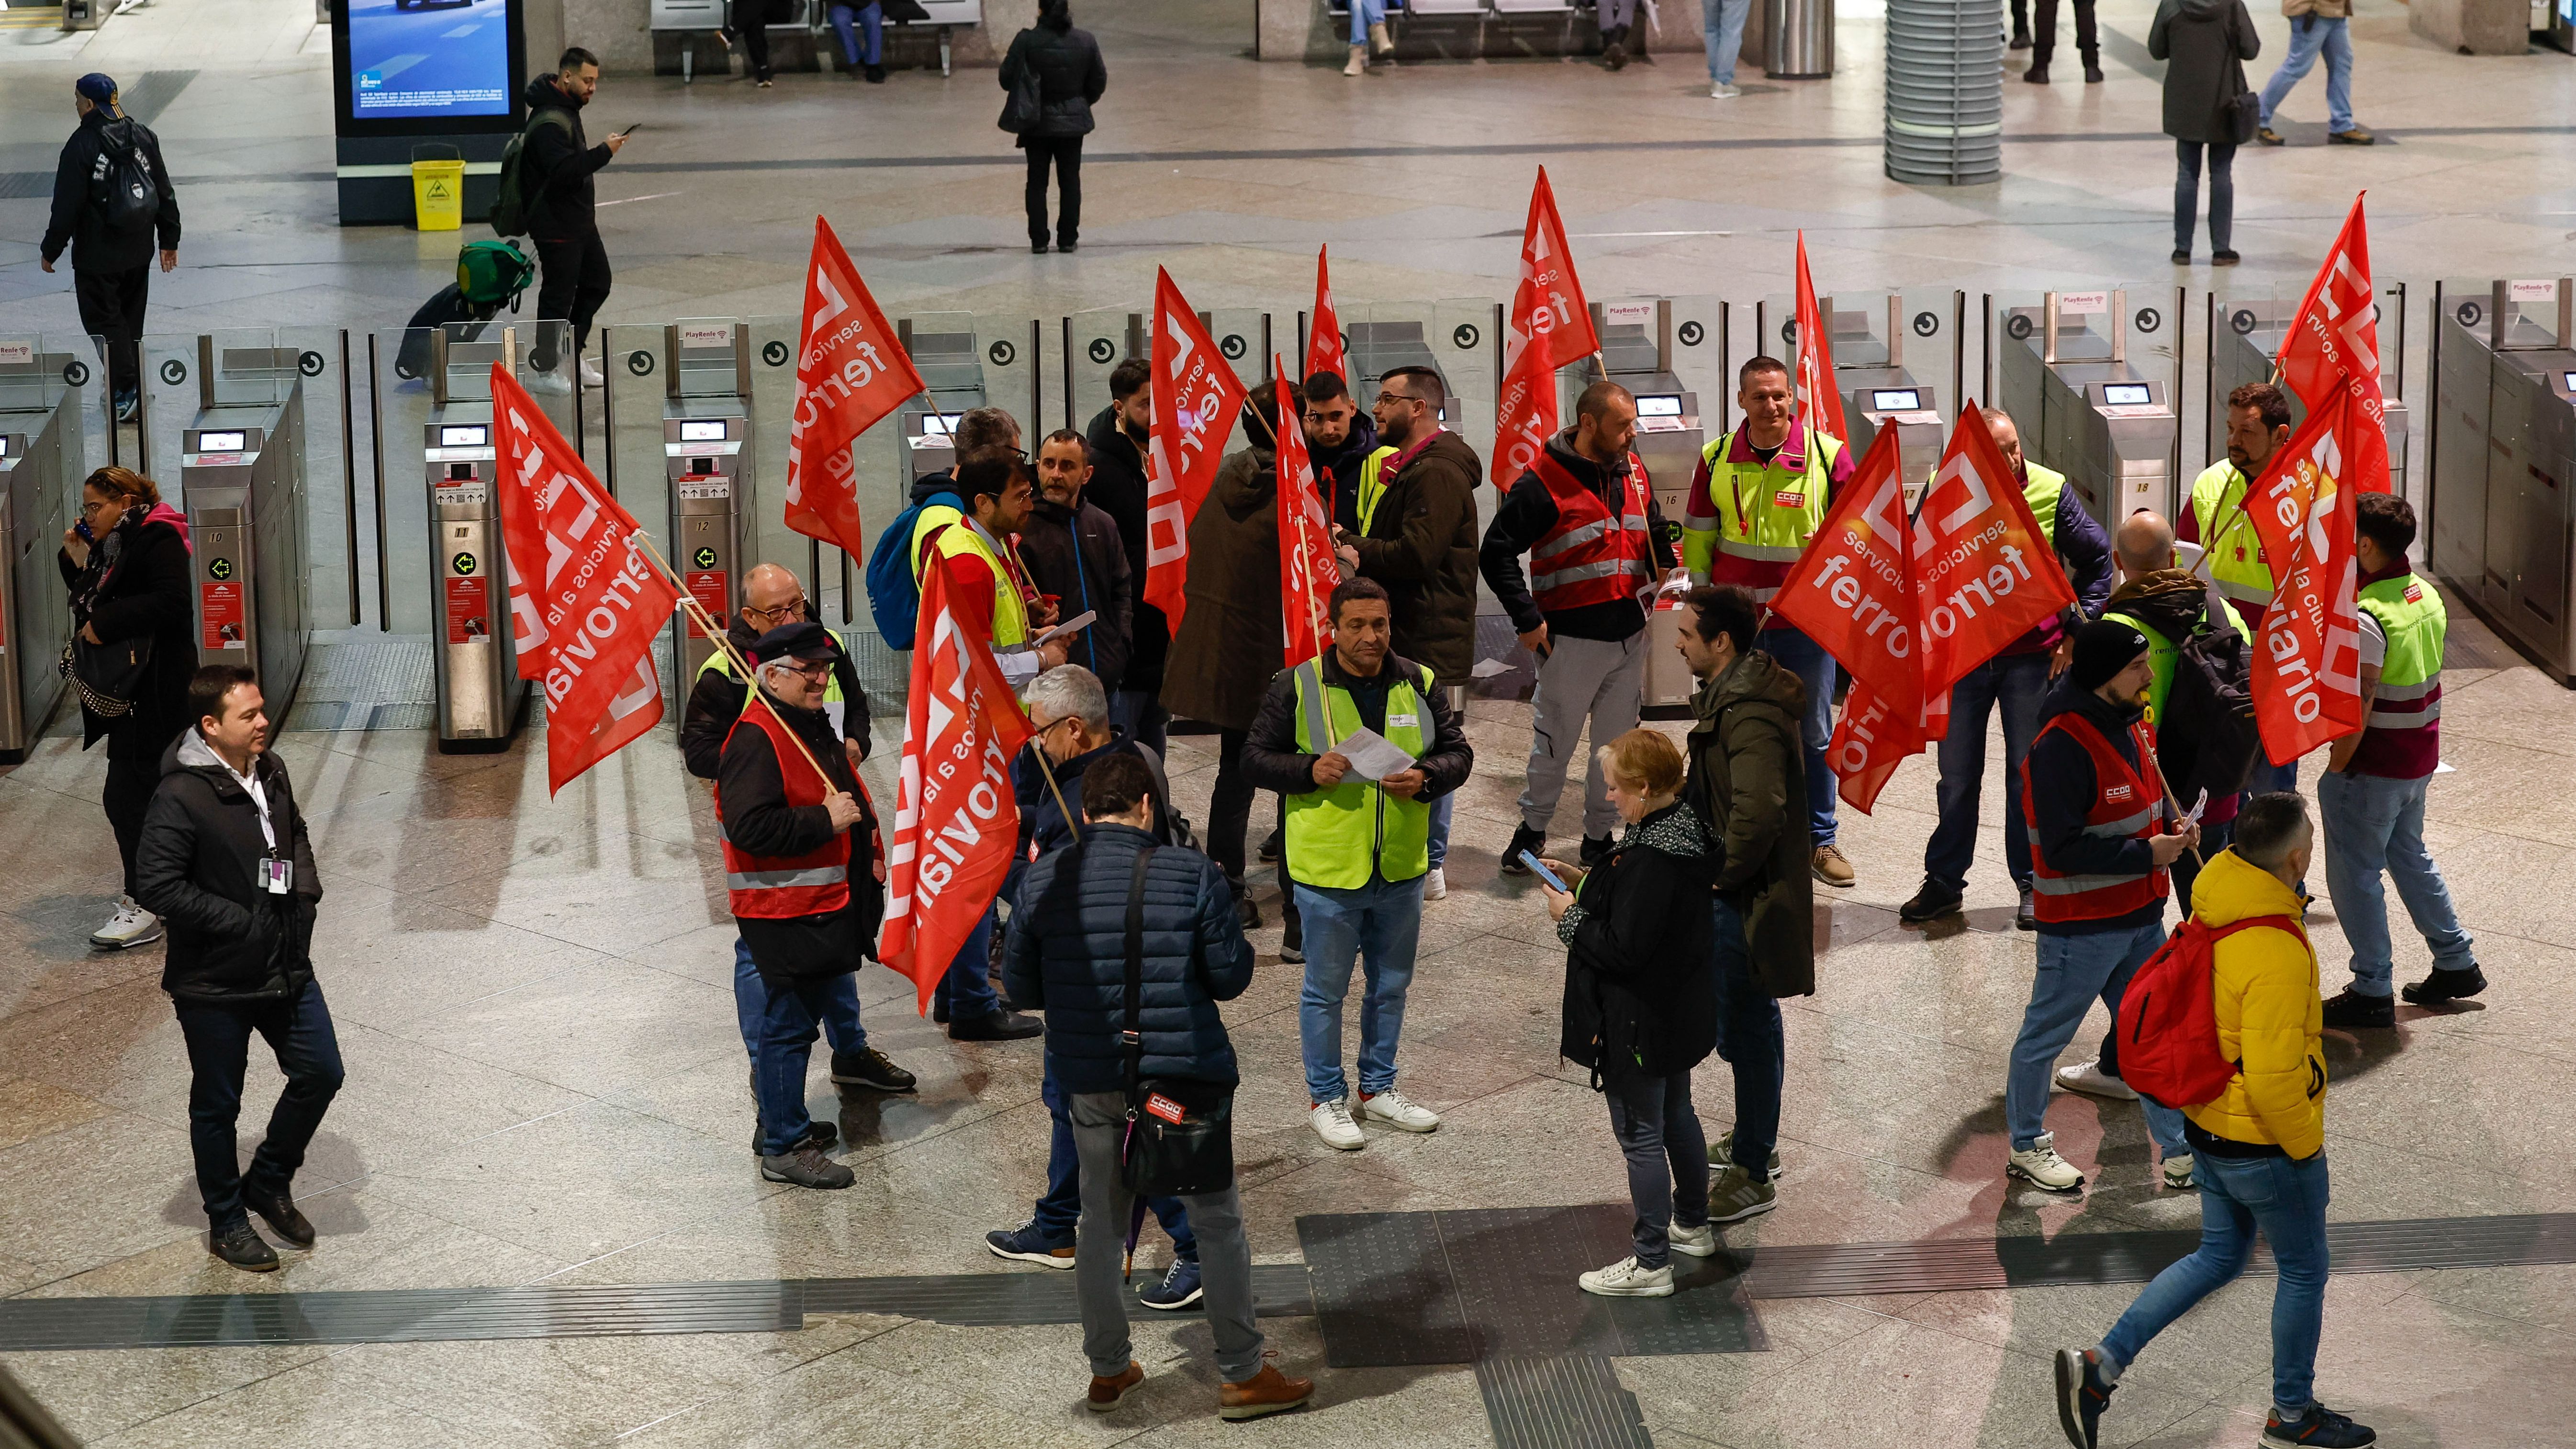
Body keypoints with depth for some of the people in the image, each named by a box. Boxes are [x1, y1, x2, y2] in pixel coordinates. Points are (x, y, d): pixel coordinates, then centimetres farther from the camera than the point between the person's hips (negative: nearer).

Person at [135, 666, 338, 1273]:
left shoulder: (270, 773, 2)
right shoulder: (181, 798, -21)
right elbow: (157, 886, -23)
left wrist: (305, 886, 3)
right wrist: (237, 920, -21)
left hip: (286, 966, 7)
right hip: (215, 980, -7)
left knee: (321, 1072, 10)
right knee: (217, 1104, 9)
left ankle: (269, 1182, 32)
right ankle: (226, 1222, 27)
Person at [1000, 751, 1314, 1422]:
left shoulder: (1042, 882, -3)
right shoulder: (1192, 875, -11)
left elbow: (1020, 984, 4)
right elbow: (1232, 976, -7)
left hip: (1091, 1082, 3)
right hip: (1182, 1075, -3)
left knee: (1100, 1223, 16)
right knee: (1218, 1222, 9)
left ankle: (1108, 1369, 26)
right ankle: (1242, 1374, 15)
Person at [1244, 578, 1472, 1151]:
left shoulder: (1419, 684, 2)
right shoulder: (1297, 686, -8)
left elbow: (1458, 752, 4)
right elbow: (1255, 758, -5)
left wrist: (1425, 778, -17)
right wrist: (1310, 771, -23)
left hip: (1401, 868, 4)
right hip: (1327, 868, -4)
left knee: (1391, 983, 17)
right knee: (1325, 990, 7)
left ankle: (1379, 1088, 34)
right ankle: (1326, 1098, 20)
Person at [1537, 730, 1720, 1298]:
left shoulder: (1652, 861, -31)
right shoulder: (1687, 831, 0)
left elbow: (1622, 949, -29)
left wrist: (1570, 917, -14)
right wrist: (1582, 882, 7)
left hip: (1640, 1025, -10)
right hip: (1679, 1011, 10)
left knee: (1641, 1135, 2)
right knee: (1675, 1113, 26)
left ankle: (1651, 1263, 12)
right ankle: (1692, 1224, 44)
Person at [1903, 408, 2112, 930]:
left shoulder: (2050, 490, -6)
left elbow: (2097, 560, 6)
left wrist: (2076, 628, 0)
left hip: (2033, 656, -1)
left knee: (2029, 773, 4)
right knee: (1958, 775, 9)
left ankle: (2033, 883, 14)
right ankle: (1943, 882, 20)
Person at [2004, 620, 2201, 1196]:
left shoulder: (2131, 722, 4)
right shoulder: (2062, 746, -24)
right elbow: (2063, 851, -24)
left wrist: (2173, 828, 1)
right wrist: (2147, 853, -20)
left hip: (2140, 916, 8)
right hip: (2082, 925, -8)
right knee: (2045, 1036, 9)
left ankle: (2181, 1151, 21)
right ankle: (2026, 1147, 25)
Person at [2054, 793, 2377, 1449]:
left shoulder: (2211, 911, -4)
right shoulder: (2277, 951, -30)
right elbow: (2274, 1075, -30)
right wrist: (2304, 1142, -14)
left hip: (2208, 1122, 8)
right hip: (2264, 1147, -8)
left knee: (2219, 1255, 23)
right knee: (2304, 1271, 14)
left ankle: (2100, 1365, 15)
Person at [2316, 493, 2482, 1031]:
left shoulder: (2366, 616, -25)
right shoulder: (2426, 596, 3)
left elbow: (2358, 707, -25)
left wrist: (2336, 769, -15)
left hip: (2375, 765, -9)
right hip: (2420, 757, 9)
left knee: (2354, 874, 4)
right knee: (2409, 856, 25)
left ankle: (2372, 994, 10)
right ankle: (2456, 964, 32)